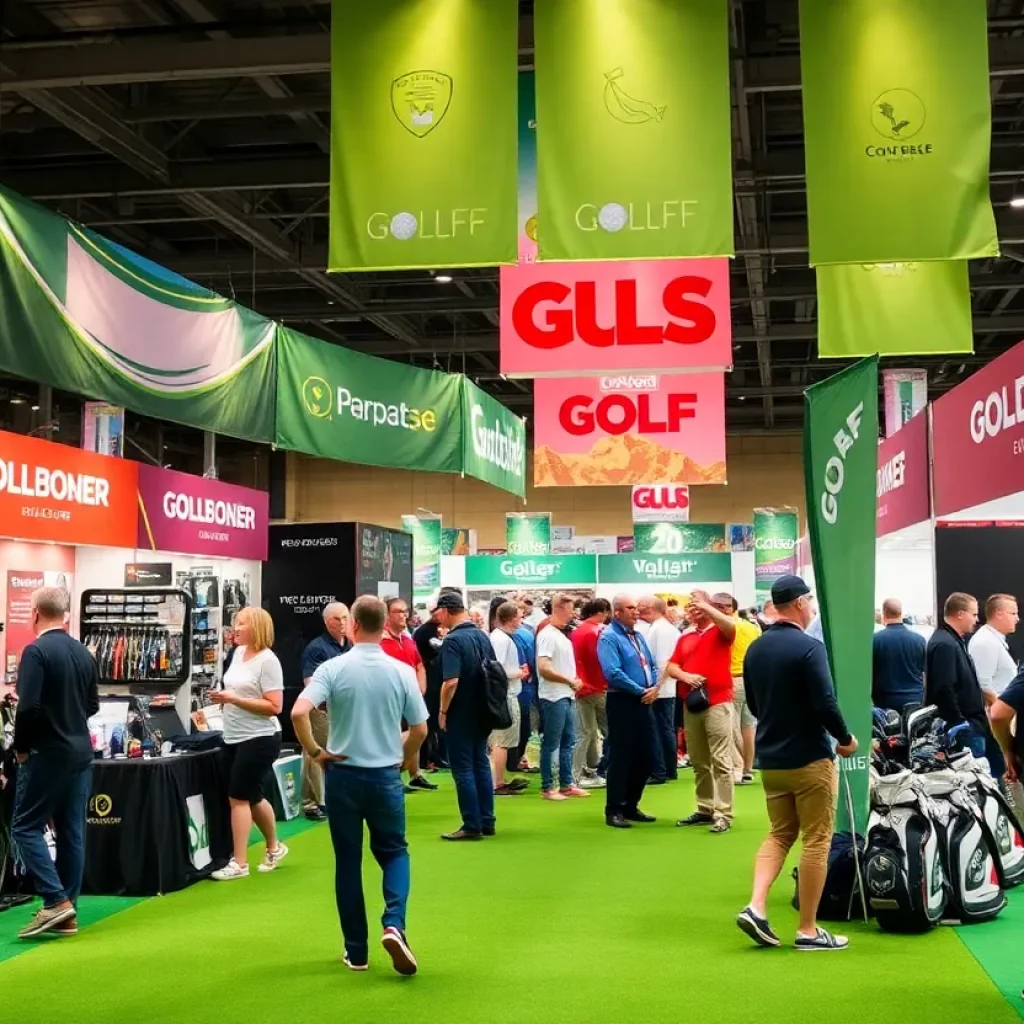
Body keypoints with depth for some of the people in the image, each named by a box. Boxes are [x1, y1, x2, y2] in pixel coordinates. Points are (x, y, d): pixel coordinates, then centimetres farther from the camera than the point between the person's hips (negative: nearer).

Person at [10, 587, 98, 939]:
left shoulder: (36, 651, -14)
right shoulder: (84, 653, 8)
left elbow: (28, 707, -20)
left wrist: (20, 747, -6)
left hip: (48, 754, -7)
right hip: (81, 753, 7)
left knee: (26, 827, 2)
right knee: (72, 832, 9)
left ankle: (55, 902, -8)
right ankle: (67, 913, 13)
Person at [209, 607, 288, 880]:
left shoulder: (267, 660, -17)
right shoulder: (239, 653, 8)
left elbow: (274, 706, -22)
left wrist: (233, 699, -24)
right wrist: (223, 697, 3)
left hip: (259, 738, -9)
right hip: (235, 737, 9)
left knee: (238, 797, -7)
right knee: (251, 797, 18)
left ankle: (239, 863, 0)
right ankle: (275, 847, 36)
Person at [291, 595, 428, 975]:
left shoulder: (333, 668, -10)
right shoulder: (402, 671, -5)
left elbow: (298, 713, -21)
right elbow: (419, 730, 0)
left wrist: (315, 752, -6)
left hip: (343, 775, 0)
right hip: (386, 776, 1)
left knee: (348, 862, 11)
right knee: (394, 852, 16)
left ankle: (357, 951, 16)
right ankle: (393, 925, -7)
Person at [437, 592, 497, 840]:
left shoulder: (452, 641, -18)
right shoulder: (483, 636, 7)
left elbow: (451, 682, -26)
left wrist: (443, 711, -13)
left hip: (460, 714, -8)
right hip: (481, 712, 8)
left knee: (463, 769, 0)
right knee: (481, 764, 14)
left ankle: (472, 826, 3)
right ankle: (486, 822, 19)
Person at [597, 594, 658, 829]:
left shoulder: (637, 636, 16)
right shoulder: (609, 637, -10)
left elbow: (651, 666, 17)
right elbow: (613, 673, -20)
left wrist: (654, 687, -3)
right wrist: (641, 691, -15)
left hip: (644, 702, 8)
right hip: (622, 702, -8)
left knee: (645, 756, 11)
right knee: (621, 757, -4)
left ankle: (630, 806, 23)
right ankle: (614, 811, 4)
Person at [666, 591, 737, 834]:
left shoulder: (720, 631, 0)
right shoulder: (685, 637, 15)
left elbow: (731, 625, -24)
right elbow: (670, 666, 8)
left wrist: (705, 605, -21)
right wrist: (685, 675, -12)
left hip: (718, 703, -6)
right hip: (691, 705, 6)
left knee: (720, 760, -6)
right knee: (698, 761, 12)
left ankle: (723, 814, -5)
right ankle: (704, 809, 21)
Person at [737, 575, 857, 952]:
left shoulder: (755, 649, 6)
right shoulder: (808, 647, -16)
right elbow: (825, 703, -20)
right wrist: (845, 738, -4)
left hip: (769, 759, 7)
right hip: (810, 759, -7)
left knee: (779, 834, 17)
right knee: (816, 842, 3)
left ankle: (756, 907, 1)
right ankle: (808, 930, 7)